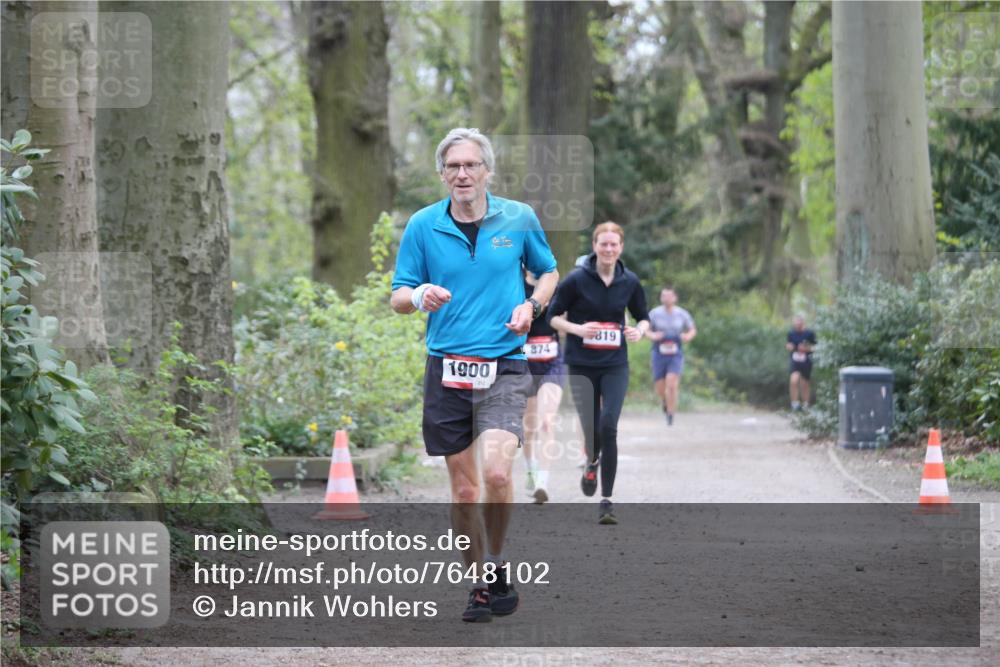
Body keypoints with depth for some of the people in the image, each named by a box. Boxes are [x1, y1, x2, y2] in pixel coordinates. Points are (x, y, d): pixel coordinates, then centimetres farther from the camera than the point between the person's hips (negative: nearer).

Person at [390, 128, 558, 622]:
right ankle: (480, 585, 21)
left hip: (504, 367, -1)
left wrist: (531, 306, -2)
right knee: (463, 490, 5)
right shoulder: (422, 226, 2)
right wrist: (420, 298, -17)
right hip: (445, 368, 1)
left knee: (496, 473, -20)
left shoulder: (519, 219, 3)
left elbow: (548, 273, 18)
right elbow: (398, 297, 6)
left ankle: (496, 566, 3)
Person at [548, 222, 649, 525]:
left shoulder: (630, 282, 0)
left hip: (615, 365, 1)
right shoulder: (577, 279, -8)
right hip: (582, 365, -1)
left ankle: (606, 500, -7)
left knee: (608, 426, -14)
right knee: (591, 429, 1)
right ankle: (592, 463, 41)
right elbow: (553, 316, -1)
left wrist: (639, 330, -9)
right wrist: (577, 329, -19)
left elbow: (643, 317, 13)